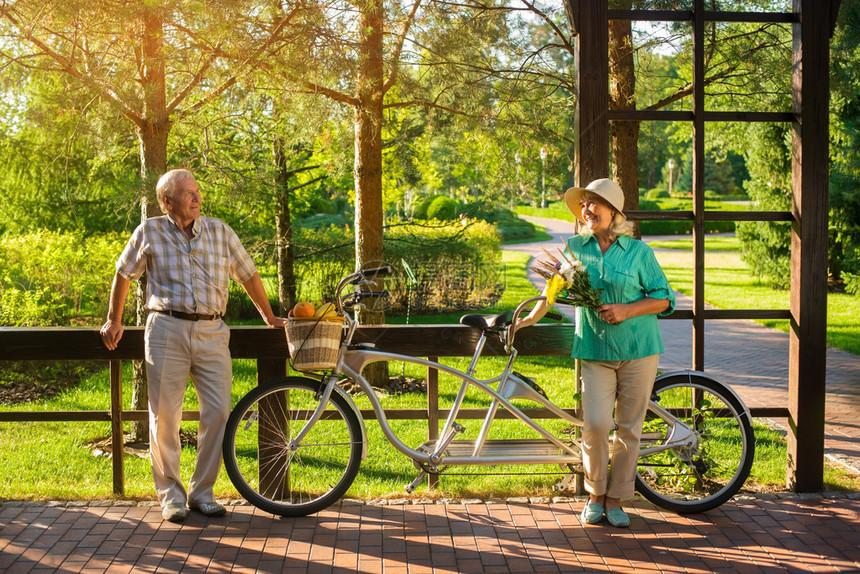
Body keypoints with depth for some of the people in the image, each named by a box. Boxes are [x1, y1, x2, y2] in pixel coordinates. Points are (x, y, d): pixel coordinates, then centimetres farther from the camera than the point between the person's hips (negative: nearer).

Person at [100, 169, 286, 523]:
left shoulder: (219, 232, 9)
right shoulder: (150, 233, 5)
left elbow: (248, 275, 19)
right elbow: (124, 273, 19)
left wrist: (270, 319, 22)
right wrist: (114, 320, 23)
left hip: (211, 333, 2)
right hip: (167, 330, -2)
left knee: (218, 413, -4)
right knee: (165, 415, -1)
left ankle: (202, 492, 10)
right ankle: (170, 494, 13)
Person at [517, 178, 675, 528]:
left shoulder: (639, 251, 0)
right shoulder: (575, 247, 6)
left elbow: (664, 298, 1)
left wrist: (626, 310, -12)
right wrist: (529, 319, 16)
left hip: (638, 349, -1)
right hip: (595, 350, 1)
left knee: (629, 428, 3)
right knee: (595, 424, -11)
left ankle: (615, 499, 18)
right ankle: (595, 494, 11)